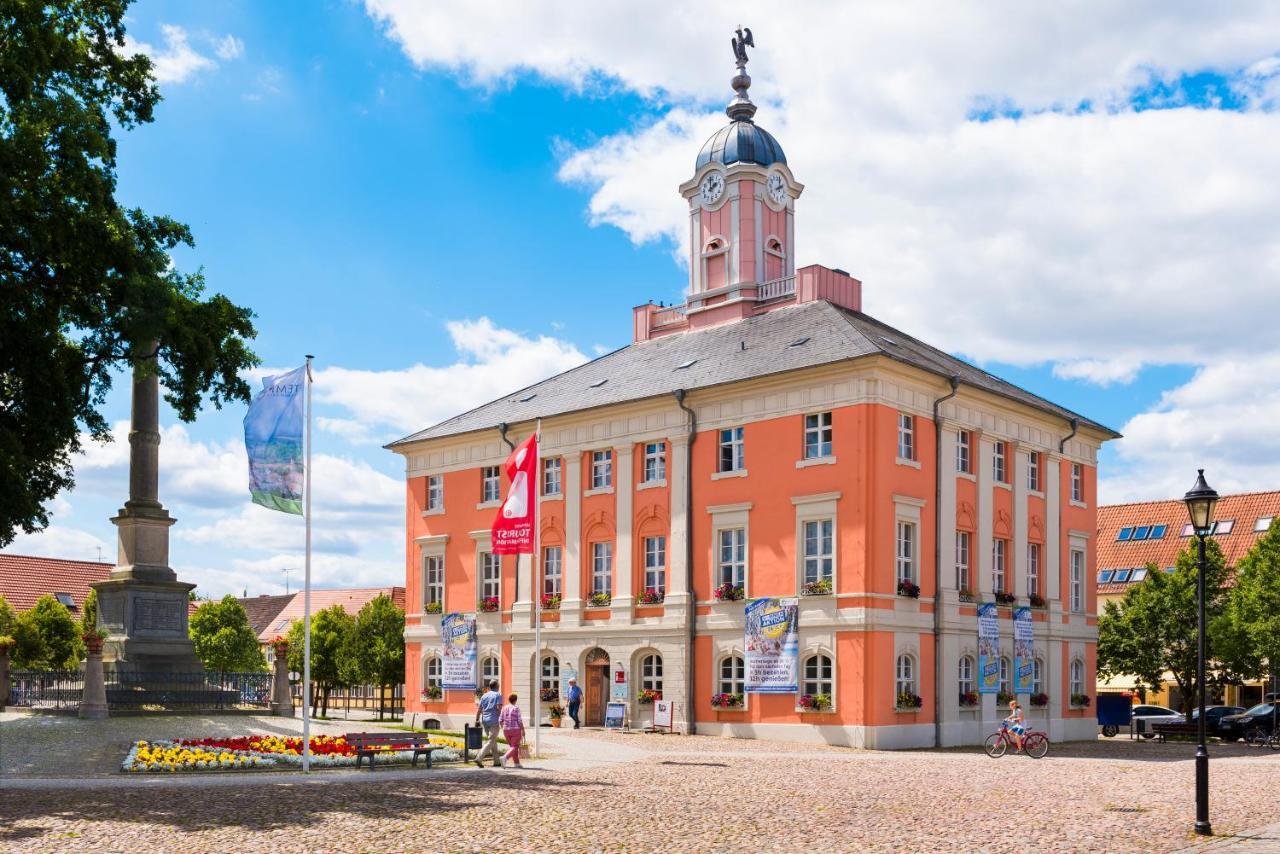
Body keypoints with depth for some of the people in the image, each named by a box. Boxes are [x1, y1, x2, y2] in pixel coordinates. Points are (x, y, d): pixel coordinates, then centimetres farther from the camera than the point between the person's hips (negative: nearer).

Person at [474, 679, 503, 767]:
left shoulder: (484, 696, 12)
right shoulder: (498, 695, -4)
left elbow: (479, 709, 9)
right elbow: (499, 707, -15)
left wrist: (477, 719, 14)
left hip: (485, 720, 6)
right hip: (494, 721, -6)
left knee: (493, 741, 15)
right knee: (491, 741, -7)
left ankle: (497, 761, 18)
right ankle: (479, 758, -21)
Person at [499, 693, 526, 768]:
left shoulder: (504, 708, 2)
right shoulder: (516, 708, -10)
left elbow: (500, 720, 2)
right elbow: (519, 720, -12)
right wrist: (523, 730, -5)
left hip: (506, 730, 5)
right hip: (516, 730, -5)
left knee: (512, 746, 18)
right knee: (514, 747, -3)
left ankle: (517, 763, 18)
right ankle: (505, 758, -26)